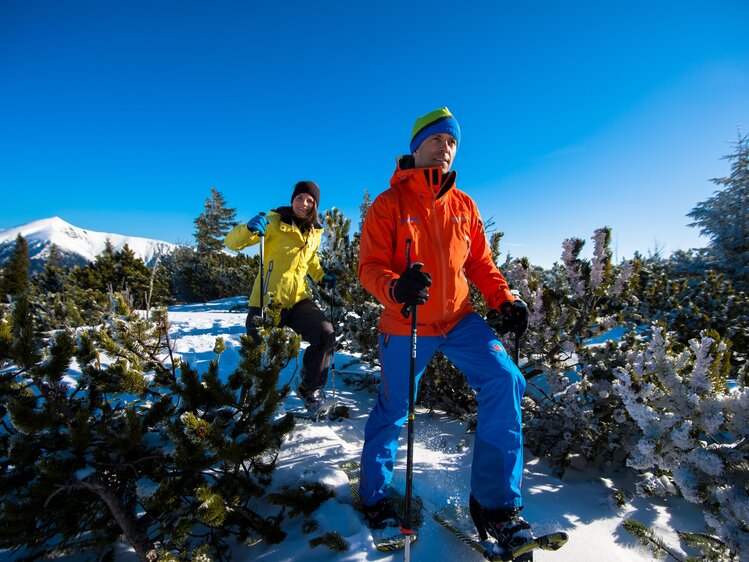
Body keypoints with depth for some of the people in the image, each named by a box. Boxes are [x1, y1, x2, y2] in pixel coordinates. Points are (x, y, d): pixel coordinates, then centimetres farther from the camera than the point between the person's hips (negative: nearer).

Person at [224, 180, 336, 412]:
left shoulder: (315, 232, 10)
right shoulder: (274, 222, -7)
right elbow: (232, 242, -14)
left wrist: (321, 276, 14)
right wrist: (250, 228, -34)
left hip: (298, 299, 4)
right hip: (268, 299, -4)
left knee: (326, 334, -14)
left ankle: (310, 388, 9)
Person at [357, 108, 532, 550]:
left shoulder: (464, 206, 6)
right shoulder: (389, 205, -7)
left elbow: (480, 263, 11)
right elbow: (370, 267, -13)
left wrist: (505, 299, -3)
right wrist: (396, 288, -34)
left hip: (460, 319, 4)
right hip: (405, 326, -3)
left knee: (505, 382, -13)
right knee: (393, 409, 10)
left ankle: (495, 503, 7)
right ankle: (375, 495, 38)